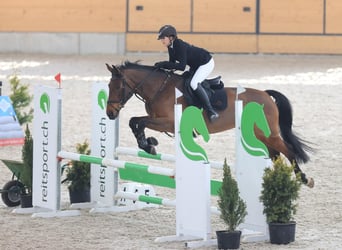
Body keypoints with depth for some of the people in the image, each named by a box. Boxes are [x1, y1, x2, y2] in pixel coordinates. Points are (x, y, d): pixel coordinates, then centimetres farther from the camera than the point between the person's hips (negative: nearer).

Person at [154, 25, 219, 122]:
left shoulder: (180, 46, -32)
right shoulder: (171, 47, -4)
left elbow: (182, 66, -37)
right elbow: (172, 63, 4)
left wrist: (164, 64, -36)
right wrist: (161, 65, -15)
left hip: (206, 63, -10)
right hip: (195, 65, 10)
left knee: (194, 83, -26)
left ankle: (210, 110, -21)